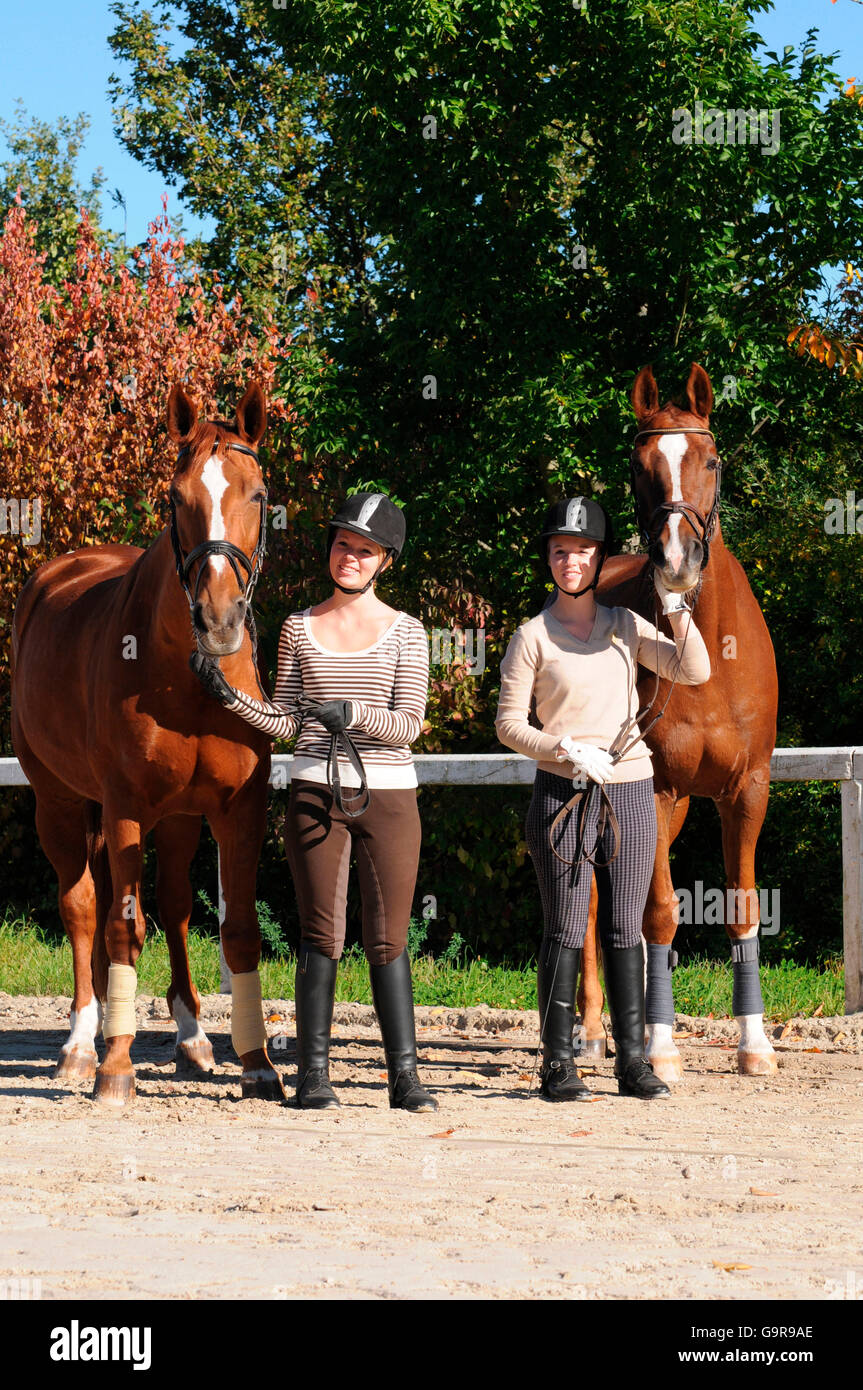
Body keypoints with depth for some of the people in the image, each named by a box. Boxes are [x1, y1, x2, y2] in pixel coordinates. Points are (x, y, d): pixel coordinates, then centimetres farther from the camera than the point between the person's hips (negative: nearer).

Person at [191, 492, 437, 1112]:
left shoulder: (406, 632, 4)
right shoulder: (300, 629, 9)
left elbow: (409, 724, -4)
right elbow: (285, 722, 9)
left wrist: (356, 713, -21)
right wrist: (232, 697, -6)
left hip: (388, 793, -1)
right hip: (316, 790, 1)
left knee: (388, 940, 0)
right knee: (322, 937, 1)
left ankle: (405, 1075, 4)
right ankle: (313, 1073, 6)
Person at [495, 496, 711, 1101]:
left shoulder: (626, 626, 9)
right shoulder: (532, 637, 0)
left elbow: (695, 670, -1)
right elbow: (509, 724, -1)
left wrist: (675, 604, -10)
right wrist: (568, 749, -14)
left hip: (631, 791, 3)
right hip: (564, 794, -3)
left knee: (626, 929, 6)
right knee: (566, 930, -3)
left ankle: (633, 1060, 11)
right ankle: (558, 1063, 2)